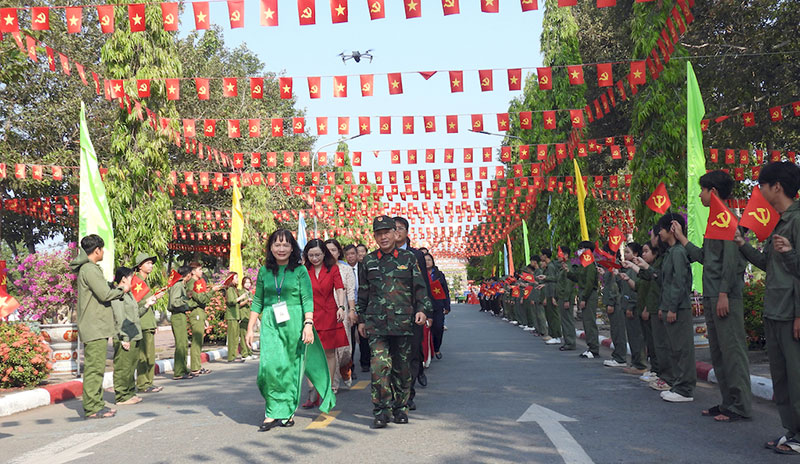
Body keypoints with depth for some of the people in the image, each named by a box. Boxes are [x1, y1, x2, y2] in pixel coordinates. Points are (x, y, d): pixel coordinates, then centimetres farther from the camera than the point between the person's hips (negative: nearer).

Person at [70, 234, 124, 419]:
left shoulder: (85, 268, 18)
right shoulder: (89, 269, -14)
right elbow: (105, 294, -19)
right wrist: (121, 291, -3)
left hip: (95, 326, 11)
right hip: (95, 327, -11)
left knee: (95, 367, 14)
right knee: (94, 368, -7)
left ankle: (96, 404, 20)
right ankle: (92, 408, -3)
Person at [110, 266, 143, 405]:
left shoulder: (128, 294, 19)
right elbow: (120, 318, -18)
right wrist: (124, 338, -20)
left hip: (133, 338, 10)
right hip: (124, 340, -10)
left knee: (131, 367, 16)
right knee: (123, 368, -4)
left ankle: (130, 393, 24)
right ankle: (121, 397, 2)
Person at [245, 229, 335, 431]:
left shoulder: (300, 270, 1)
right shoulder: (265, 271, 9)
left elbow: (308, 300, -2)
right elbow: (258, 301, 13)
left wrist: (308, 324, -13)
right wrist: (250, 328, 9)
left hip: (294, 322, -2)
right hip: (270, 323, 2)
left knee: (292, 366, 3)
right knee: (271, 365, -11)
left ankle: (288, 411, 15)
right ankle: (275, 412, -2)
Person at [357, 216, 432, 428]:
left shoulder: (408, 258, 6)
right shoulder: (369, 261, 9)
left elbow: (420, 287, 8)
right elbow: (363, 293, 16)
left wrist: (422, 309, -5)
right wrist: (361, 319, 14)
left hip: (404, 321, 0)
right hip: (376, 322, 0)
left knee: (402, 367, 7)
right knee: (380, 365, -10)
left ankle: (400, 407, 21)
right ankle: (381, 410, -2)